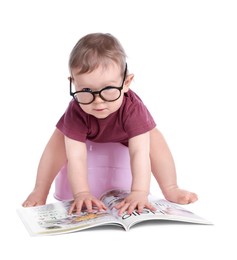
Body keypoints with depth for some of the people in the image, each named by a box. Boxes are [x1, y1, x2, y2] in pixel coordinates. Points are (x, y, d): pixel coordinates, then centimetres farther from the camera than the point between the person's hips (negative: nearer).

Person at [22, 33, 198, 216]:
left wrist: (139, 193, -61)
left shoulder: (133, 108, -46)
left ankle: (170, 189, -7)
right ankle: (40, 191, -7)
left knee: (152, 138, -20)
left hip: (126, 134, 0)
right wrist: (81, 193, -56)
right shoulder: (76, 112, -45)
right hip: (86, 134, 0)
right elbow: (75, 156, -46)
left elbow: (140, 152, -51)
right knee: (61, 140, -19)